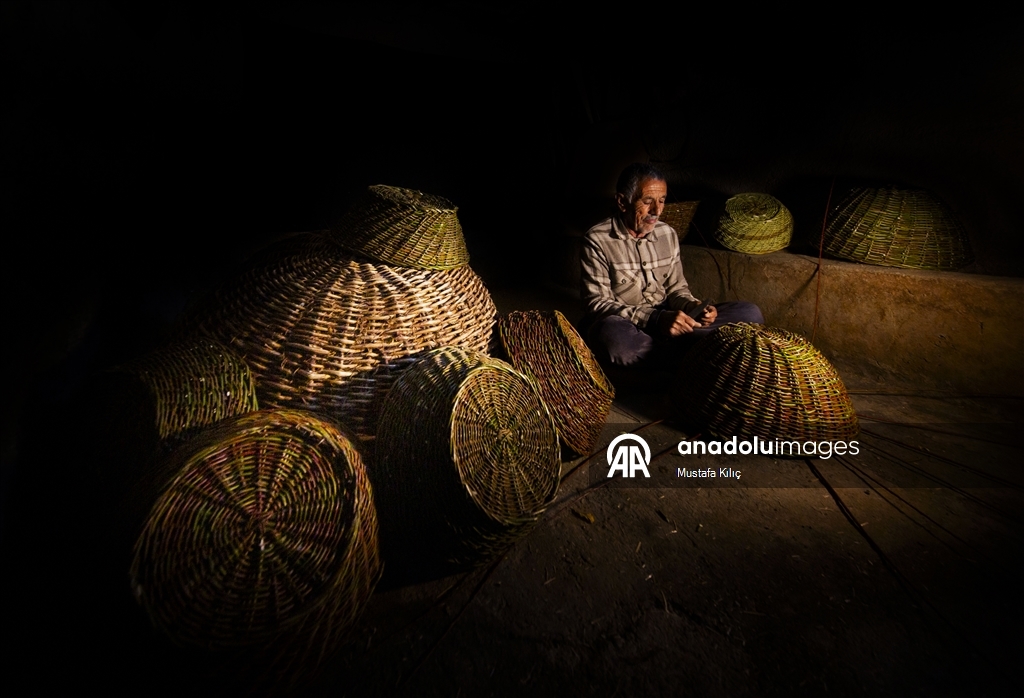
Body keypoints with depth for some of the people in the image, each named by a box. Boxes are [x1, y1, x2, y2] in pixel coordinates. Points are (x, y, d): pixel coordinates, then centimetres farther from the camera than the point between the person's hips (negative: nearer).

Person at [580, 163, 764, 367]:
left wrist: (694, 307, -10)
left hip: (664, 320, 5)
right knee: (611, 334, -42)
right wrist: (655, 319, -27)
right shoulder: (597, 240, -10)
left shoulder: (667, 234, 8)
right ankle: (687, 349, -20)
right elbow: (596, 303, -16)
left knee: (750, 313, -6)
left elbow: (676, 288, 14)